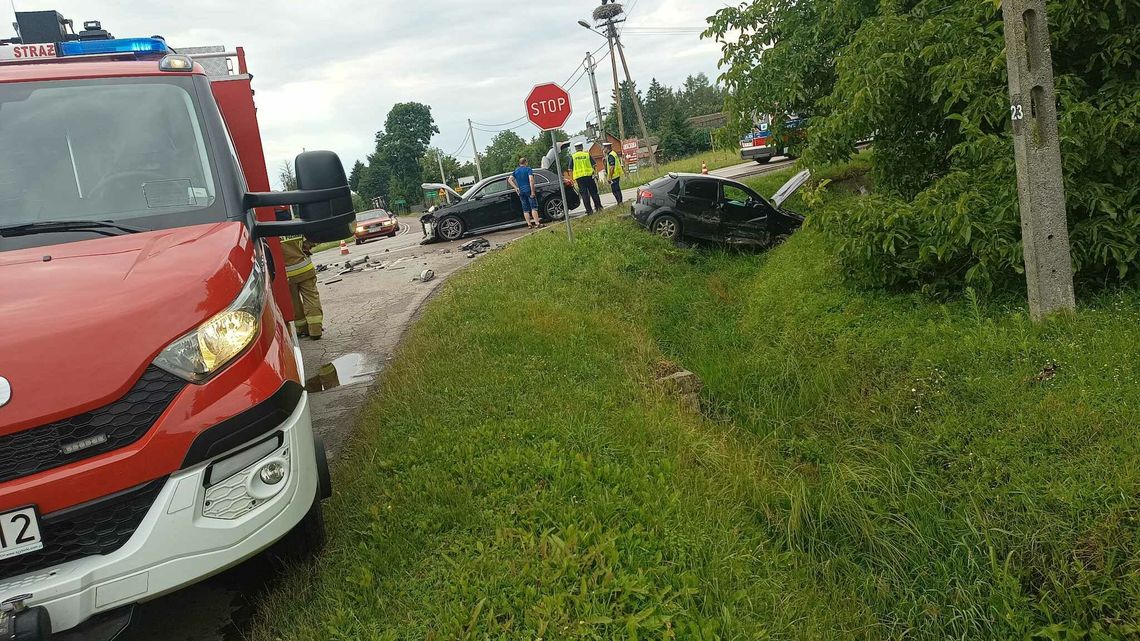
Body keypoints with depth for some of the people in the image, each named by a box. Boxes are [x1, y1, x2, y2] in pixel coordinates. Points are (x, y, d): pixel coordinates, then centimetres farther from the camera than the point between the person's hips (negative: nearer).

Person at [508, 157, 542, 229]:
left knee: (525, 209, 8)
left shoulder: (516, 171, 14)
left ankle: (529, 224, 6)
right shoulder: (528, 169, -2)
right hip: (528, 190, -5)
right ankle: (537, 223, -13)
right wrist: (532, 191, -17)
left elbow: (509, 179, 4)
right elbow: (531, 180, -15)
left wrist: (515, 187, 1)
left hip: (521, 192, 5)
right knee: (534, 207, -6)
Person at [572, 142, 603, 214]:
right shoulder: (587, 154, 2)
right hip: (589, 175, 0)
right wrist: (593, 171, 15)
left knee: (584, 194, 1)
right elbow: (593, 165, 0)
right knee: (594, 192, 10)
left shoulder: (572, 157, 2)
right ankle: (598, 207, 14)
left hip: (579, 177, 0)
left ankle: (589, 210, 0)